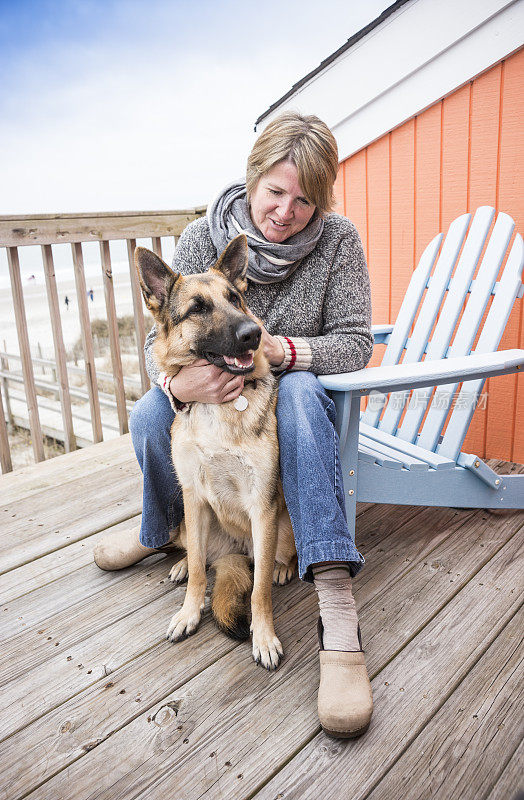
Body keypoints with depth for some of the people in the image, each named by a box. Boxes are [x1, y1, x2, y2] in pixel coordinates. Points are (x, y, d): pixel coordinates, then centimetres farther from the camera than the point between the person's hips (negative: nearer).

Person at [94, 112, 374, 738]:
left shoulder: (337, 241, -12)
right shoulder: (202, 239, -11)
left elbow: (355, 343, -14)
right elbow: (159, 338, -12)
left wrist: (283, 351, -33)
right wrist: (176, 381, -37)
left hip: (295, 388, -1)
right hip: (210, 389, 2)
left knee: (300, 391, -38)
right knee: (149, 418, -28)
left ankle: (336, 605, -44)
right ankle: (160, 530, 7)